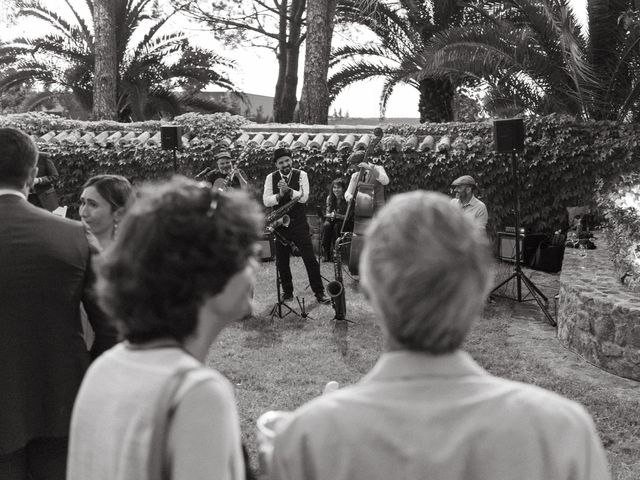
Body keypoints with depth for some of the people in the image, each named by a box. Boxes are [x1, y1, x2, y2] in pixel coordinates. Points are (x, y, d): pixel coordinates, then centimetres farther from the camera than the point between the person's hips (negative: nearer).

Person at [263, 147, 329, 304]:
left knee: (310, 259, -3)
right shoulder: (271, 178, 1)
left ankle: (319, 292, 6)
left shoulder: (301, 175, -3)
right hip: (280, 224, 2)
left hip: (299, 223, -2)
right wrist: (279, 195, -24)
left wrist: (288, 190, -29)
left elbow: (303, 197, -14)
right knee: (281, 261, 8)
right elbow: (266, 201, -7)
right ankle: (287, 292, 25)